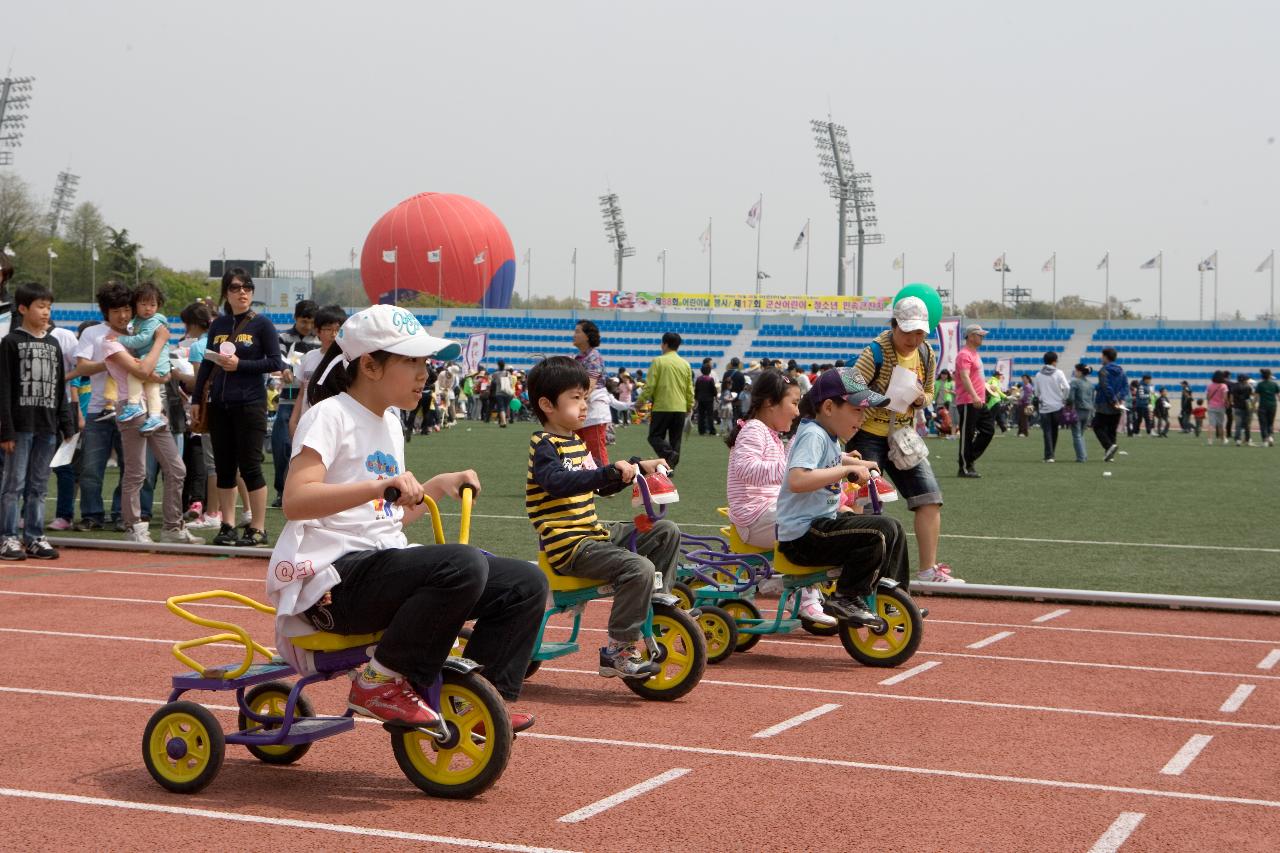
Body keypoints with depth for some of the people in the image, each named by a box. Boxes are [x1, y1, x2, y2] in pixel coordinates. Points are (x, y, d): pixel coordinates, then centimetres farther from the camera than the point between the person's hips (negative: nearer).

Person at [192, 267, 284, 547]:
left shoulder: (261, 324, -1)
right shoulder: (218, 325, 11)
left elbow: (275, 362, -6)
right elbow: (206, 364, 15)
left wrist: (240, 364, -14)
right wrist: (197, 399, 10)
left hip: (250, 403, -5)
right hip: (219, 405, 5)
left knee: (250, 466, -4)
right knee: (224, 468, 7)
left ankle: (258, 528, 3)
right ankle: (228, 527, 14)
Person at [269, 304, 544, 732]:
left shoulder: (389, 423, 19)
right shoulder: (330, 416, -7)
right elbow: (295, 501, -22)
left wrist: (437, 487, 12)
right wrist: (379, 486, -32)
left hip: (384, 561, 8)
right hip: (336, 578, -8)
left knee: (525, 584, -3)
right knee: (464, 565, -33)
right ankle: (381, 681, -18)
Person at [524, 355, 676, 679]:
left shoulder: (577, 442, 18)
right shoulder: (545, 446, -11)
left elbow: (602, 486, 29)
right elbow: (557, 481, -33)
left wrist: (638, 467, 18)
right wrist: (610, 471, -40)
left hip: (594, 534, 9)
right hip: (568, 545, -9)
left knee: (667, 531, 8)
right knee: (638, 568, -28)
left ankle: (655, 608, 13)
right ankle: (618, 650, -18)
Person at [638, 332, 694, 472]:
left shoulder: (658, 361, -6)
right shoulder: (685, 364, 8)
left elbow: (650, 385, -9)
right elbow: (690, 389, 12)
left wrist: (640, 401, 2)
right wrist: (690, 407, 23)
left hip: (662, 407, -4)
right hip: (680, 408, 4)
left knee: (655, 436, 2)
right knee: (675, 439, 10)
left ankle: (669, 454, -23)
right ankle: (672, 465, 6)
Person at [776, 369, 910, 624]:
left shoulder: (829, 435, 14)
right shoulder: (813, 435, -16)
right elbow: (796, 480, -34)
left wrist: (861, 465, 26)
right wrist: (848, 469, -28)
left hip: (825, 521, 11)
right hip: (803, 534, -10)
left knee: (895, 531, 15)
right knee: (881, 530, -23)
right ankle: (845, 599, -14)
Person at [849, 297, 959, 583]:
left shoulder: (927, 355, 2)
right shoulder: (876, 353, -18)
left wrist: (921, 399, -9)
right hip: (868, 435, -6)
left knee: (930, 498, 0)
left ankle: (928, 569, 7)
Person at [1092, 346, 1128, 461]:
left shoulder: (1104, 370, -11)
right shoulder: (1120, 370, 11)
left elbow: (1106, 388, -19)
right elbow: (1126, 386, 5)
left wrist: (1113, 401, -15)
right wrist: (1122, 399, -4)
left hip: (1105, 405, -7)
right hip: (1117, 408, 7)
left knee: (1098, 427, 0)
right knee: (1112, 429, 12)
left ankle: (1109, 446, -22)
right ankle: (1109, 454, 9)